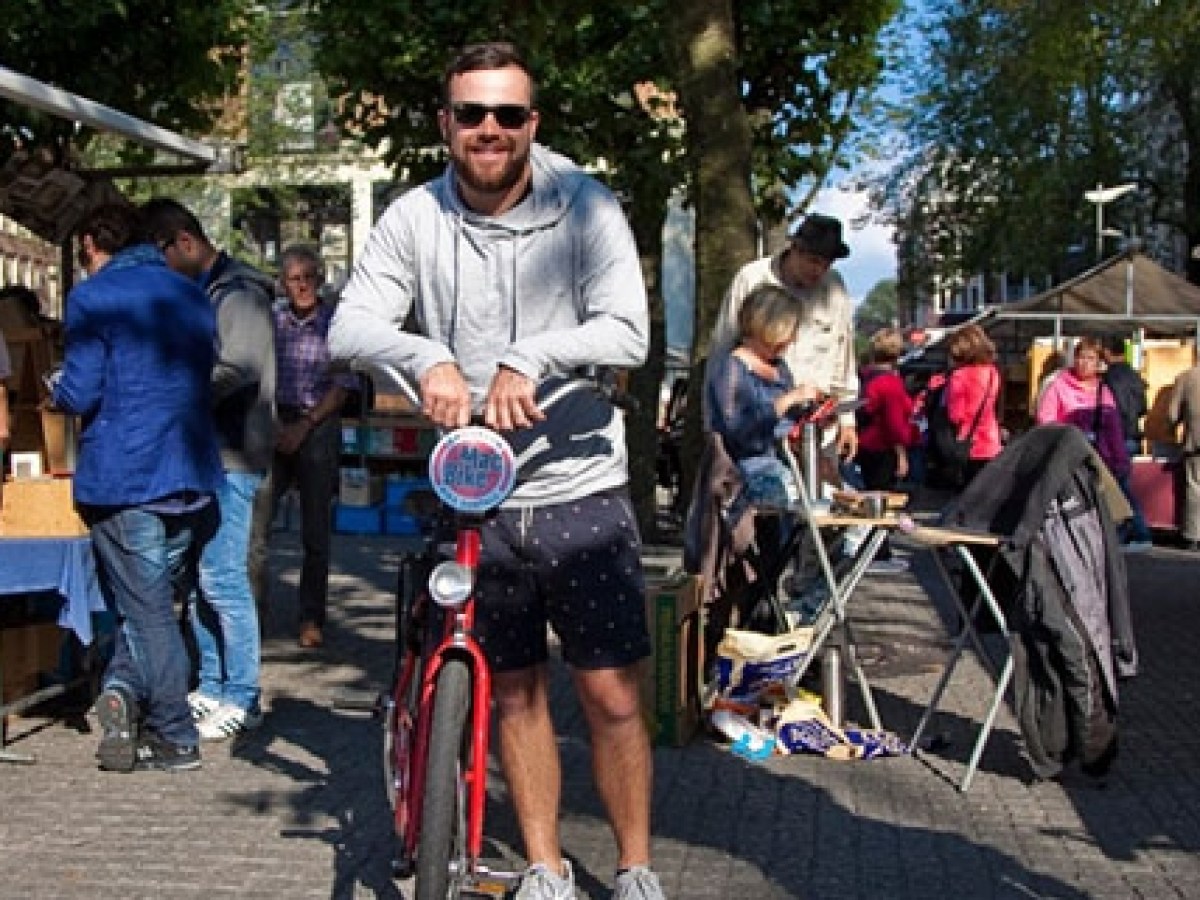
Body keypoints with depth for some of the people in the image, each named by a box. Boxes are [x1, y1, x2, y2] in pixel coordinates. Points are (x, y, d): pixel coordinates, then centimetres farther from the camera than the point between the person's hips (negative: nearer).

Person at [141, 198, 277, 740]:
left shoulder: (239, 293, -10)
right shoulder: (196, 294, 19)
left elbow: (238, 370, -22)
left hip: (230, 457, -10)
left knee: (222, 577, -8)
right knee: (199, 576, 12)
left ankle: (242, 699, -1)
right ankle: (212, 688, 21)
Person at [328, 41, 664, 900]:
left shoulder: (585, 205, -5)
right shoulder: (416, 218, 0)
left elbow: (627, 332, -13)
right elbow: (351, 325, -8)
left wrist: (529, 357, -27)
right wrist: (427, 357, -27)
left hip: (582, 492, -2)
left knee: (612, 695, 1)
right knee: (513, 692, 13)